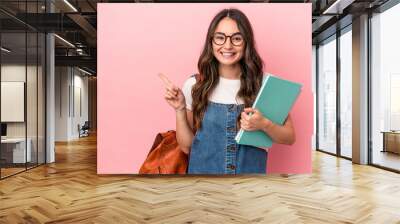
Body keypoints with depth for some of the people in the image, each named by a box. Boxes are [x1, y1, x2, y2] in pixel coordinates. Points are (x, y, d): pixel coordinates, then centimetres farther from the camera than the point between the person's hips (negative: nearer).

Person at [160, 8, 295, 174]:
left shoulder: (265, 83, -9)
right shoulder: (194, 85, -7)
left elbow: (289, 137, -3)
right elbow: (187, 146, -3)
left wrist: (263, 124, -20)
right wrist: (180, 110, -16)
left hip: (250, 170, 0)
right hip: (203, 170, 0)